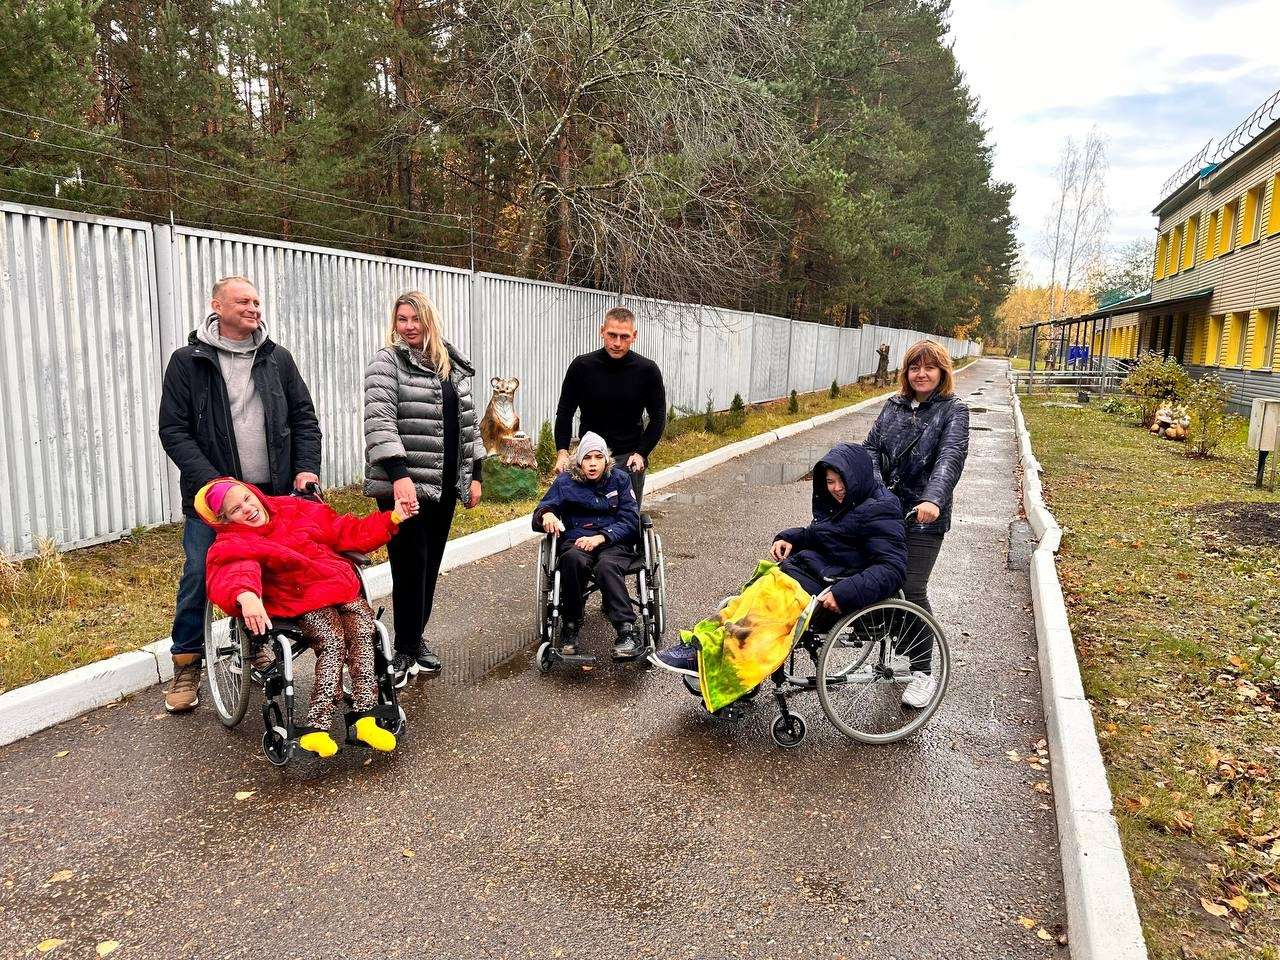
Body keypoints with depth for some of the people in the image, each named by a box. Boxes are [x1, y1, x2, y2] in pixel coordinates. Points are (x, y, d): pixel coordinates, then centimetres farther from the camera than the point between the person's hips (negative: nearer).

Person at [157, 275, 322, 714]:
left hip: (274, 493, 3)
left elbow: (304, 416, 9)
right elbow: (173, 430, -6)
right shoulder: (188, 361, -2)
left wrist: (307, 468, -5)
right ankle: (187, 665, 17)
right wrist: (212, 482, -17)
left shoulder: (277, 358, 6)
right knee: (198, 578, 0)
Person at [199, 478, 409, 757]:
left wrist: (392, 518, 14)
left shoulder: (295, 509, 19)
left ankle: (365, 716, -29)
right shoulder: (231, 545, 5)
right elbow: (233, 572, -19)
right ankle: (315, 726, -31)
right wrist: (245, 595, -44)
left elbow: (347, 532, 23)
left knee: (363, 633, -24)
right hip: (302, 600, -4)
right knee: (332, 641, -30)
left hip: (342, 584, 4)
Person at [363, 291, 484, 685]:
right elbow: (379, 421, -17)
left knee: (430, 564, 12)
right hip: (403, 484, -6)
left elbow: (467, 421, 17)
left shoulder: (452, 366, 13)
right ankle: (405, 650, 11)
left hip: (444, 484, 6)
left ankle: (416, 637, 27)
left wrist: (474, 474, 13)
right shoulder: (387, 362, -5)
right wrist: (399, 475, -27)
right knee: (411, 565, -3)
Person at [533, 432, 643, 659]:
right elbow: (538, 516, 6)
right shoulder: (565, 482, 8)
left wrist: (599, 538, -15)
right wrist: (546, 515, -21)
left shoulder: (619, 478, 6)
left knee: (606, 565, -37)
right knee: (573, 559, -36)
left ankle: (627, 632, -41)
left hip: (614, 543, -1)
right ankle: (570, 626, -23)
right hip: (576, 541, 1)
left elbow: (630, 521, 1)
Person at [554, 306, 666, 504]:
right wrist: (562, 451, -8)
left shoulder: (647, 370, -6)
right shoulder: (582, 366, -5)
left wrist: (641, 453, -8)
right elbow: (564, 412, 4)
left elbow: (658, 417, 3)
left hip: (629, 458, 0)